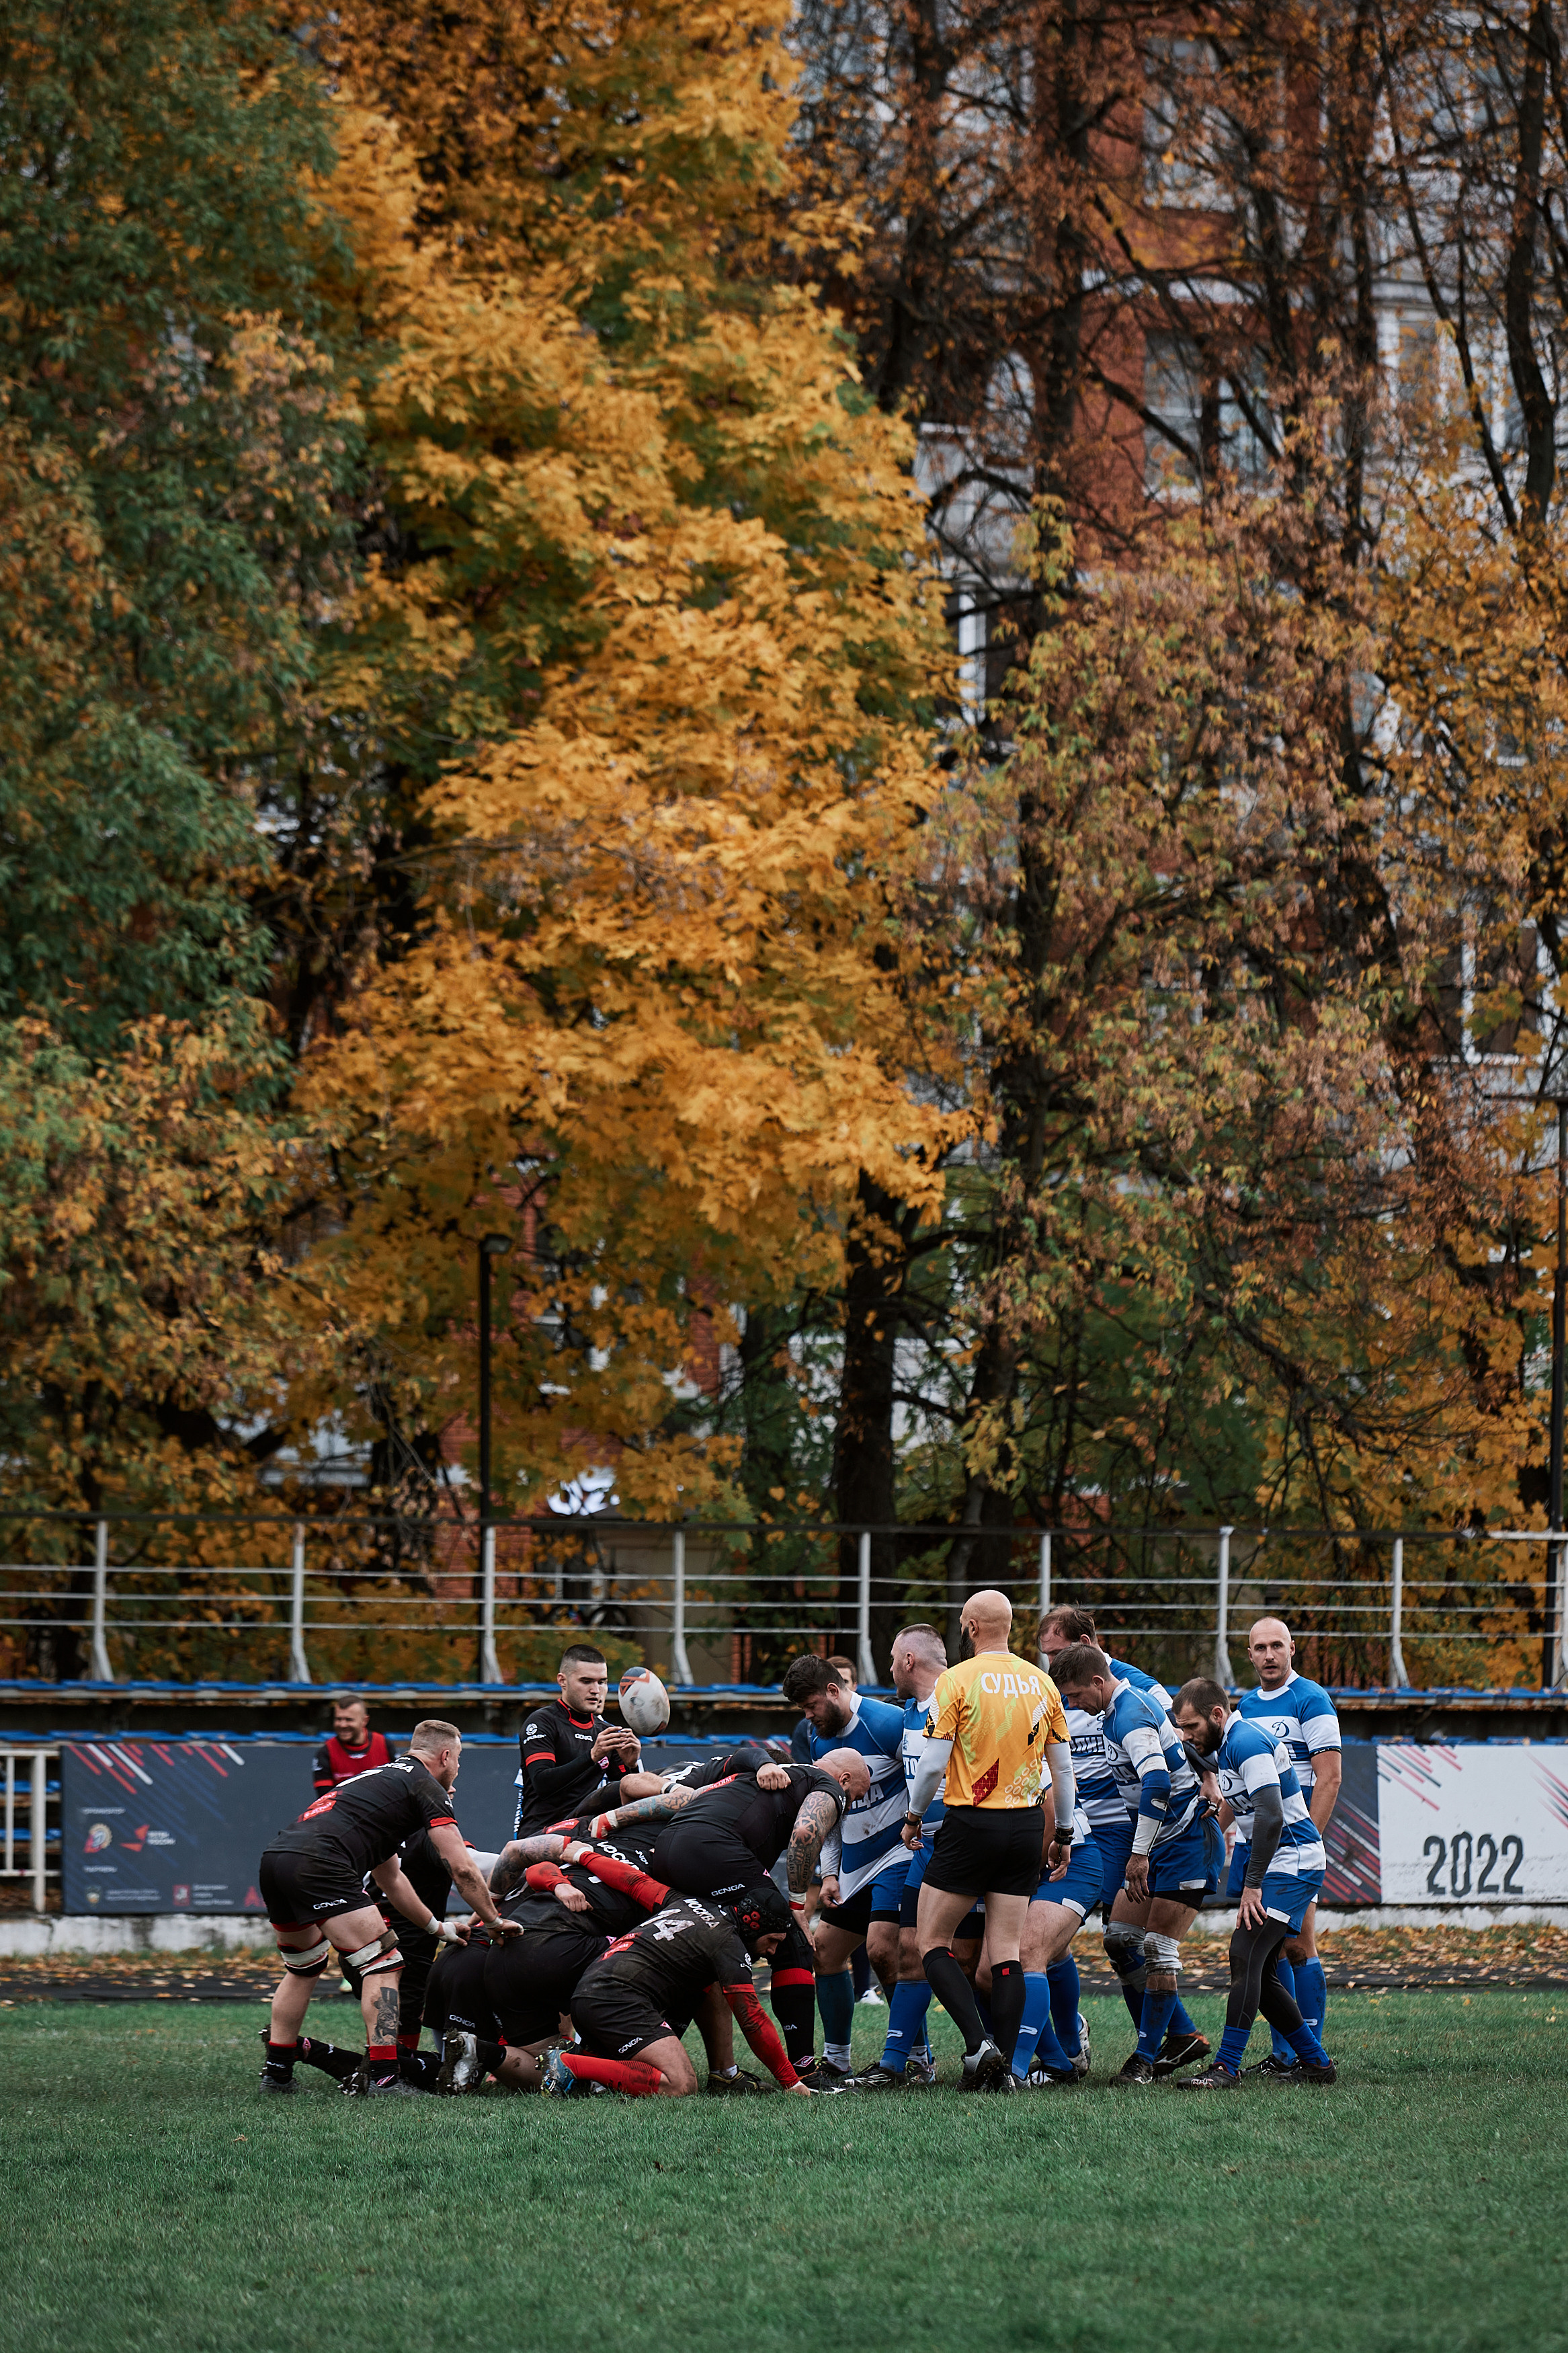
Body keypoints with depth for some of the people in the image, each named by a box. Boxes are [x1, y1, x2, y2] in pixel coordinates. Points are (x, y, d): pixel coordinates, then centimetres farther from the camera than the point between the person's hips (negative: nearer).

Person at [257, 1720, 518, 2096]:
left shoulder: (381, 1777, 34)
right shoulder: (427, 1786, 7)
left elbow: (389, 1878, 42)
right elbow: (461, 1869, 1)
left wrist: (437, 1926, 46)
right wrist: (495, 1920, 14)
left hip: (273, 1858, 9)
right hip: (318, 1864, -9)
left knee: (303, 1968, 28)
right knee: (384, 1964, -2)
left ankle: (276, 2073, 29)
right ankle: (383, 2077, -10)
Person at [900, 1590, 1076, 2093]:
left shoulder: (955, 1681, -9)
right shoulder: (1041, 1683, 6)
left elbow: (933, 1764, -12)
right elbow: (1062, 1766, 10)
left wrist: (913, 1817, 4)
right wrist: (1064, 1833, 19)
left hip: (971, 1825, -5)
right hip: (1025, 1825, 5)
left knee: (932, 1940, 5)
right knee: (1006, 1951, 7)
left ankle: (977, 2043, -12)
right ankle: (1003, 2066, 1)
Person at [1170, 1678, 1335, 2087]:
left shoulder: (1247, 1742, -19)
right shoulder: (1224, 1746, 12)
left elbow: (1270, 1816, -28)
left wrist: (1253, 1884, -26)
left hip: (1291, 1861, -11)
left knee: (1245, 1956, -18)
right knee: (1260, 1973, 8)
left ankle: (1226, 2068, -21)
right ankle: (1315, 2062, 16)